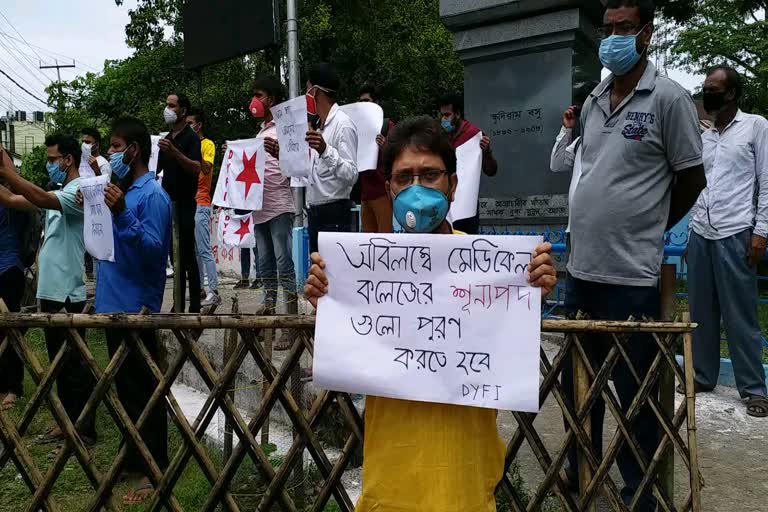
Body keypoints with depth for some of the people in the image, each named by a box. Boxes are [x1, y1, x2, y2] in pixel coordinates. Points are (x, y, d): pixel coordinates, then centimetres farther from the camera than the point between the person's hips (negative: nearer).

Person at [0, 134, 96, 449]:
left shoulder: (79, 191, -13)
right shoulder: (58, 191, 16)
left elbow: (41, 200, -30)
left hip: (67, 293, -9)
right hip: (50, 290, 10)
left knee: (74, 364, -1)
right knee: (59, 362, 16)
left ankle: (85, 430, 10)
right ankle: (68, 423, 28)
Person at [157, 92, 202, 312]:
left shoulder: (191, 137, -7)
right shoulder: (167, 138, 16)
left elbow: (197, 168, -22)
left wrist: (174, 152, -32)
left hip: (184, 203, -8)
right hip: (168, 202, 8)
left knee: (188, 255, -6)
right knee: (174, 254, 9)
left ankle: (195, 306, -1)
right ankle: (179, 305, 16)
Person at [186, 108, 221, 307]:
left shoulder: (208, 144, -3)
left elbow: (206, 168, -19)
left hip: (201, 205, -8)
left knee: (204, 250, -11)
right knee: (193, 249, 9)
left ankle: (213, 292, -9)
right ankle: (199, 288, 15)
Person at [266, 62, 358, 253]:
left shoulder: (343, 124, -11)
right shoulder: (317, 125, 16)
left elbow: (351, 175, -21)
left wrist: (325, 150, -34)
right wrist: (283, 156, 13)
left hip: (334, 216, -9)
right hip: (315, 214, 9)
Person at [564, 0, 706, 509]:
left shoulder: (670, 98, -6)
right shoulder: (593, 102, 12)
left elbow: (692, 179, -2)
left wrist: (648, 230, 7)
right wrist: (598, 231, 14)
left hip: (633, 273, -6)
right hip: (582, 267, 7)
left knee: (633, 390, 5)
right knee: (577, 381, 17)